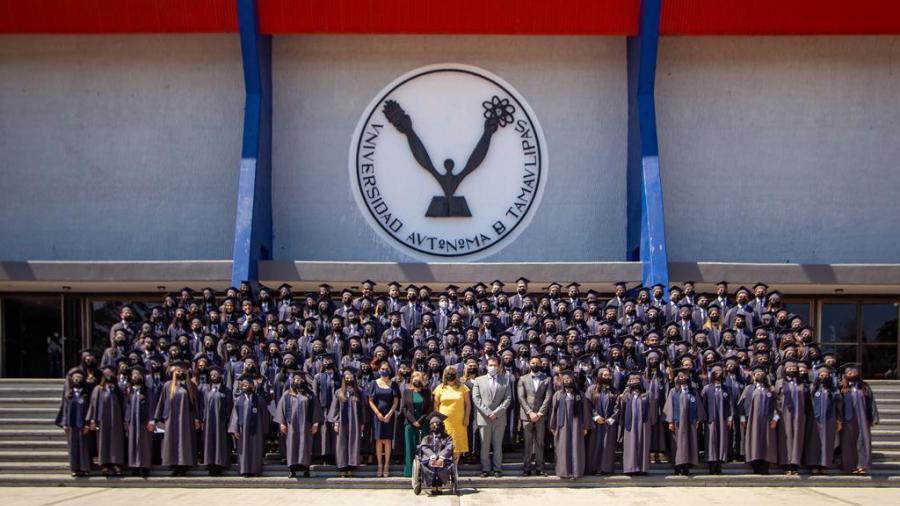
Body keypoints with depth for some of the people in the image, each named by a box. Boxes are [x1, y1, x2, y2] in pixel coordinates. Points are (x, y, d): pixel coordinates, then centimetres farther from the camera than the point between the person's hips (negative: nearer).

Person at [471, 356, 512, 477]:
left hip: (500, 417, 0)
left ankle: (497, 468, 7)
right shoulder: (479, 380, 8)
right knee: (484, 445, 1)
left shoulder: (505, 380, 9)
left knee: (498, 444, 3)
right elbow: (476, 398, 1)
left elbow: (508, 398, 3)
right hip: (483, 417, 0)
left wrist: (497, 412, -9)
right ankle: (485, 468, 5)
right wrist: (487, 412, -9)